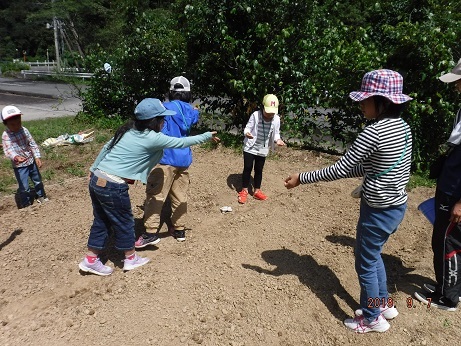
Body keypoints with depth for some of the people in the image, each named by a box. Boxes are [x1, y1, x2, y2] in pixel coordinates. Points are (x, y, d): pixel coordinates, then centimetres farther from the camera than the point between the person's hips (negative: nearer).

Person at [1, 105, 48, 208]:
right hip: (19, 166, -4)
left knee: (38, 181, 21)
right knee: (24, 187, -1)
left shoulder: (24, 130, -5)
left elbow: (33, 144, 0)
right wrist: (16, 157, -49)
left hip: (31, 161, 4)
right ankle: (26, 205, 19)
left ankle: (41, 197, 43)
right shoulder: (6, 135, -16)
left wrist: (37, 157, -9)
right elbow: (8, 150, -29)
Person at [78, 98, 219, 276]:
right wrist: (207, 136, 8)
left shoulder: (127, 130, 9)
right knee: (124, 222, 12)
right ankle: (131, 258, 32)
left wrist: (94, 169, 25)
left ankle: (90, 260, 31)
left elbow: (106, 148, 15)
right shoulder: (153, 138, -11)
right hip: (113, 187, -8)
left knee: (101, 221, 20)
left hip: (96, 180, 8)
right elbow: (182, 142, -4)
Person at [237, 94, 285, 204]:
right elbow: (248, 128, -12)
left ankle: (257, 191, 29)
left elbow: (276, 133, 0)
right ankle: (244, 191, 19)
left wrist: (278, 140, -20)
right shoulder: (255, 115, -20)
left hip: (263, 150, 3)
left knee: (259, 170, 13)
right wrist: (247, 133, -35)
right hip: (250, 147, -3)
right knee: (247, 169, 4)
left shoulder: (276, 119, -11)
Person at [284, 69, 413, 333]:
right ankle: (384, 304, 44)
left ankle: (373, 319, 30)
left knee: (366, 264, 11)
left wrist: (301, 178, -13)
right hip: (397, 206, 9)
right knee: (374, 255, 27)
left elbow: (340, 170, -21)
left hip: (378, 211, -9)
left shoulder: (373, 132, -25)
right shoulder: (403, 126, 3)